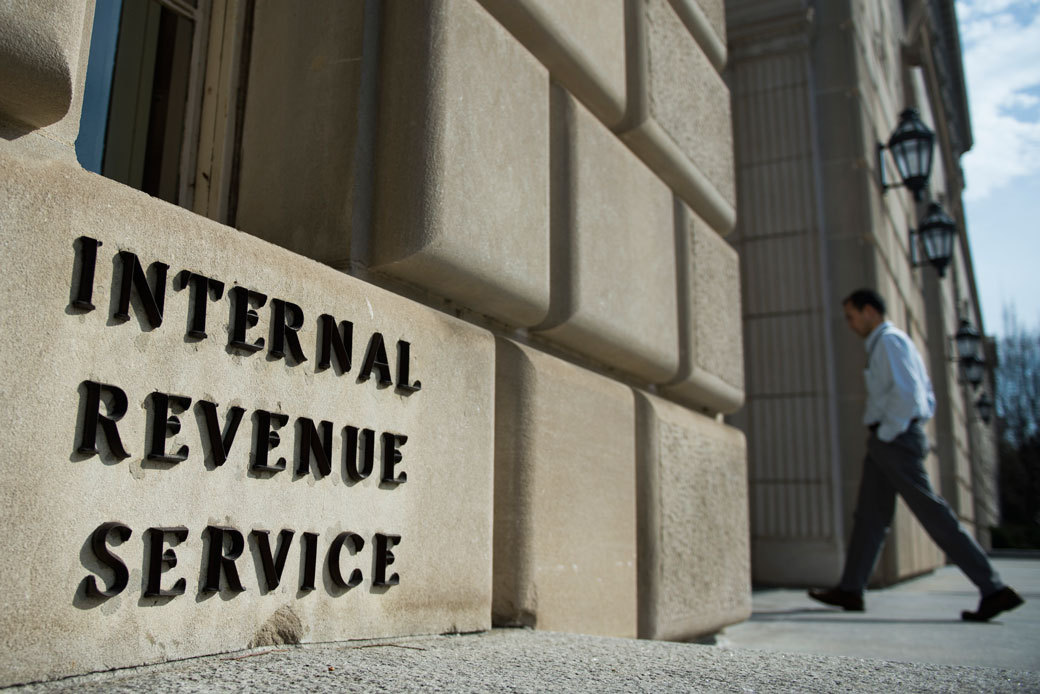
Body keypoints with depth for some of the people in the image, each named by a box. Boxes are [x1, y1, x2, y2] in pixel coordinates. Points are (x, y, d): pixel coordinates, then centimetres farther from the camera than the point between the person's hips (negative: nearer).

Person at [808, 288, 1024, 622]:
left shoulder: (889, 340, -9)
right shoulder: (891, 343, 21)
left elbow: (907, 393, -22)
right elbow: (927, 396, 22)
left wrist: (887, 432, -15)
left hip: (894, 441, -11)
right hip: (886, 443, 11)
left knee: (932, 514, -9)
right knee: (869, 515, 10)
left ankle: (994, 590, -5)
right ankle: (850, 591, 15)